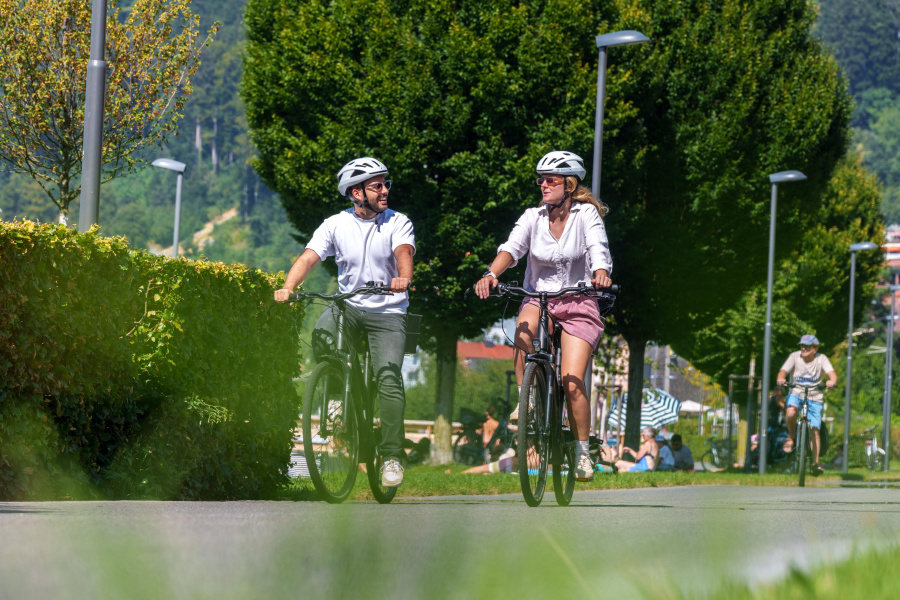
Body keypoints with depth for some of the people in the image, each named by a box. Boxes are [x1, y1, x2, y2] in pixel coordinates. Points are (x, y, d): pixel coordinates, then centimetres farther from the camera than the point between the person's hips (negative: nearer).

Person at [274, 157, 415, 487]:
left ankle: (392, 456, -12)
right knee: (321, 333, -31)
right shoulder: (335, 224, -1)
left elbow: (404, 252, -22)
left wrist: (403, 277, -46)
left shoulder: (398, 223, -3)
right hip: (348, 307, 1)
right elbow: (309, 257, -12)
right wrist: (287, 287, -31)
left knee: (388, 376, -18)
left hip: (388, 313, -1)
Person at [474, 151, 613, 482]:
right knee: (523, 331, -34)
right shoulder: (533, 217, 1)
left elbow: (598, 249, -22)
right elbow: (512, 247, -14)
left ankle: (582, 449, 5)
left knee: (572, 381, -13)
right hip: (539, 298, 2)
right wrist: (491, 274, -34)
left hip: (578, 304, -2)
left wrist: (601, 274, -44)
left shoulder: (586, 214, -6)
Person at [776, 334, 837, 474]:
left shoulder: (821, 359, -7)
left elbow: (832, 373, -19)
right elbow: (783, 371, -16)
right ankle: (791, 437, -6)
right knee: (791, 412, -34)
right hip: (796, 393, -1)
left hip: (814, 397, 1)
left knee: (814, 429, -7)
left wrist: (832, 381, -44)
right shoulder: (795, 357, -7)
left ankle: (815, 462, 4)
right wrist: (780, 379, -41)